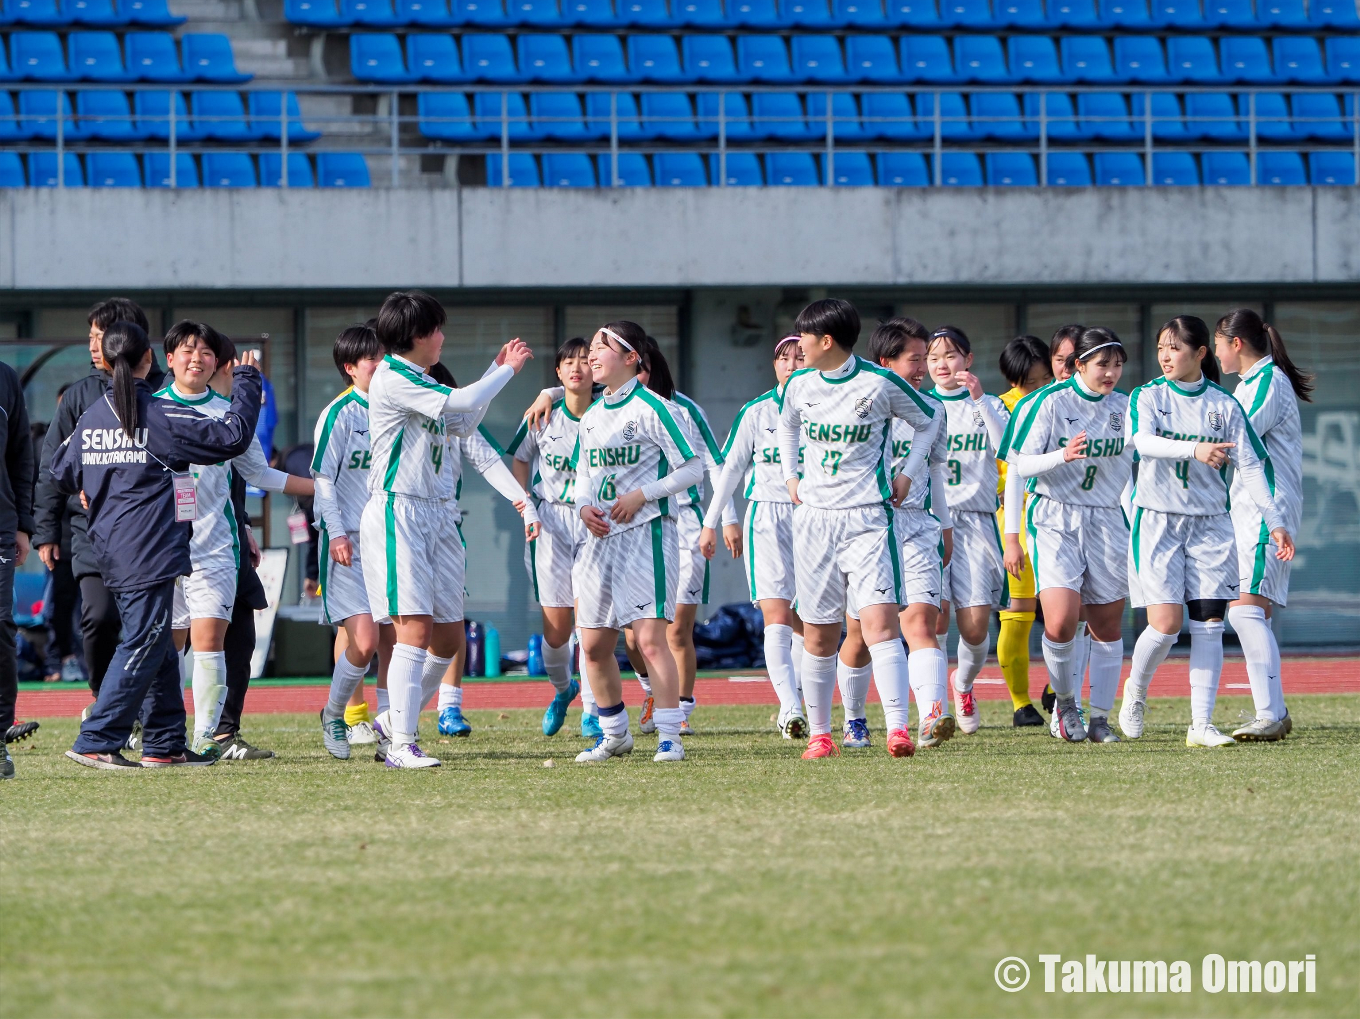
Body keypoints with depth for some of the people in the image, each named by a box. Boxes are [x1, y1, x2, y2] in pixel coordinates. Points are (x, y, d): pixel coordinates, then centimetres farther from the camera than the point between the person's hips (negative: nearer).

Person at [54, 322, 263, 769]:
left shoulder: (92, 417, 7)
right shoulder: (160, 417, -12)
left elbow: (63, 472, 19)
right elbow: (232, 435, -12)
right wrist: (246, 382, 1)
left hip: (111, 549, 8)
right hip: (149, 553, -8)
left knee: (158, 648, 15)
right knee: (143, 646, -6)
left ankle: (165, 744, 17)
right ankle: (95, 743, -11)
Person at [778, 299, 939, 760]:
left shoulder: (880, 383, -7)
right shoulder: (799, 386, 7)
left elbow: (929, 420, 8)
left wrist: (907, 474, 5)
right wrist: (790, 477, 19)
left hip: (867, 518, -4)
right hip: (813, 519, 4)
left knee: (880, 621, -17)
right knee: (818, 634, 6)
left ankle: (898, 729, -23)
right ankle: (819, 734, 16)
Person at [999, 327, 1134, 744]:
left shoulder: (1126, 407, 7)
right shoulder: (1050, 402, -6)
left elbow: (1139, 465, 19)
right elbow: (1019, 464, -8)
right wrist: (1062, 455, -24)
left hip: (1107, 521, 4)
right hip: (1054, 519, -4)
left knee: (1107, 627, 2)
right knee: (1060, 623, -18)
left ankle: (1100, 719, 13)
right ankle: (1065, 702, 6)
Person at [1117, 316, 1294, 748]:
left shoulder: (1224, 404, 4)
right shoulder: (1147, 397, -1)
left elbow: (1251, 464, 4)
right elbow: (1143, 441, -21)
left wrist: (1274, 521, -4)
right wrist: (1194, 450, -36)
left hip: (1210, 524, 2)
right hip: (1158, 521, -2)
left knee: (1209, 624, -4)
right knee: (1165, 623, -11)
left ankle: (1201, 724, -2)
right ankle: (1135, 692, 18)